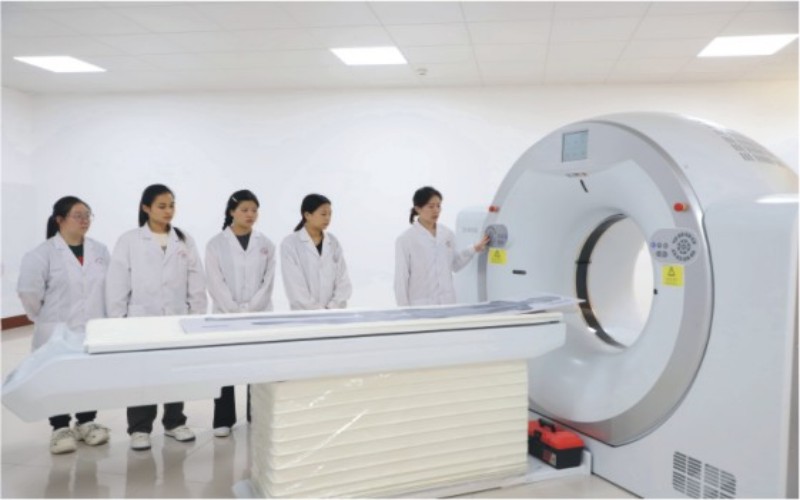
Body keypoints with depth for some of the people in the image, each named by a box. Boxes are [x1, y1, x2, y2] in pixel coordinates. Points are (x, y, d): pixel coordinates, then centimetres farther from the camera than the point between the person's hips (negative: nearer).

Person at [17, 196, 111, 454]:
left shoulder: (100, 250, 5)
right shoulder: (43, 253, -8)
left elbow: (110, 286, 7)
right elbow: (28, 291, -9)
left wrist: (106, 318, 3)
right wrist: (45, 317, -1)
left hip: (93, 330, 4)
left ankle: (86, 423, 29)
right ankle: (60, 429, 21)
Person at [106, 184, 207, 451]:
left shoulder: (184, 240, 4)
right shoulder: (129, 241, -2)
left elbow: (196, 281, 4)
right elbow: (117, 284, -3)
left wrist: (198, 316, 1)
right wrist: (117, 321, -4)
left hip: (177, 319, 2)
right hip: (141, 319, -2)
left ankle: (175, 422, 26)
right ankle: (140, 428, 18)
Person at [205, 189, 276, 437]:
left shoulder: (265, 244, 5)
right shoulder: (216, 244, -1)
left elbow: (268, 282, 0)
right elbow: (216, 284, -7)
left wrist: (249, 311, -10)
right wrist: (236, 312, -14)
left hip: (260, 317, 2)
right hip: (226, 316, -1)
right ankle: (223, 420, 16)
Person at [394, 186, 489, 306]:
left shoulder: (447, 234, 6)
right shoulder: (406, 239, -7)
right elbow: (401, 279, -5)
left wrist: (475, 249, 10)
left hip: (448, 303, 4)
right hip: (421, 305, -4)